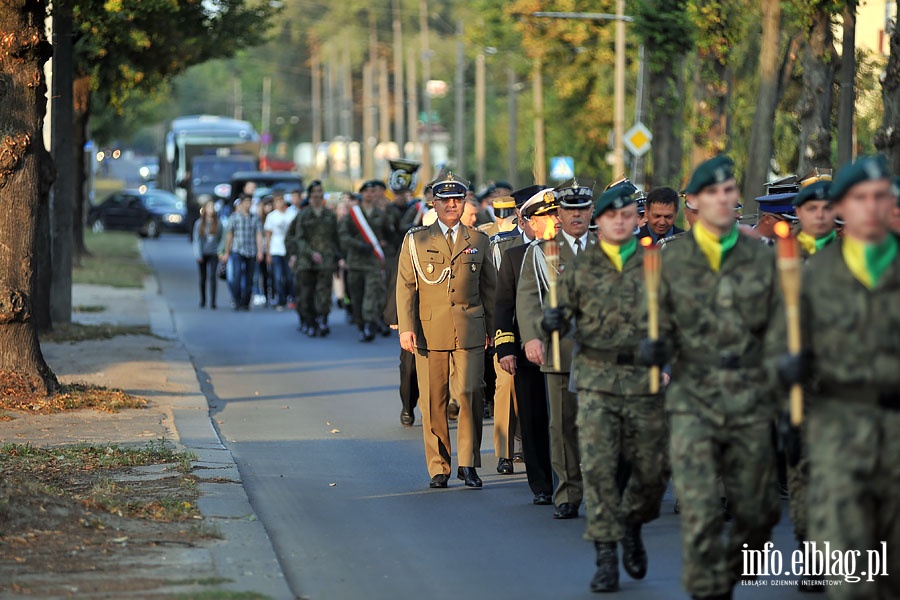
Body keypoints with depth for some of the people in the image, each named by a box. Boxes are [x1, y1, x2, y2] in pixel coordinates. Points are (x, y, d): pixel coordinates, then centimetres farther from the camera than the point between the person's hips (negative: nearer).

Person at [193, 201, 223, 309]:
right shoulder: (199, 223, 1)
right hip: (202, 254, 1)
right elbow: (196, 239, 0)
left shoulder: (218, 223, 2)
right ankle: (202, 300, 24)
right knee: (203, 277, 10)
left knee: (213, 276, -12)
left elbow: (220, 239, 6)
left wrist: (220, 251, -2)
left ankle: (212, 302, -13)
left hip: (213, 254, -1)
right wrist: (198, 254, -8)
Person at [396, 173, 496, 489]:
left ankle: (468, 463, 1)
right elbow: (405, 287, 4)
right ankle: (438, 468, 10)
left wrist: (492, 328, 10)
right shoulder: (415, 240, 8)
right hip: (429, 331, 0)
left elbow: (489, 287, 16)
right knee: (433, 402, 0)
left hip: (469, 331, 1)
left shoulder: (479, 240, 12)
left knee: (469, 395, -10)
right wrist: (406, 329, -5)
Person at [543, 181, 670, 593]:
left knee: (652, 469, 5)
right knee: (598, 468, -8)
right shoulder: (581, 267, 6)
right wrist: (552, 321, -15)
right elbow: (562, 310, 7)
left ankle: (632, 527, 34)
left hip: (647, 380, 0)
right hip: (597, 381, 0)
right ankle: (606, 558, -2)